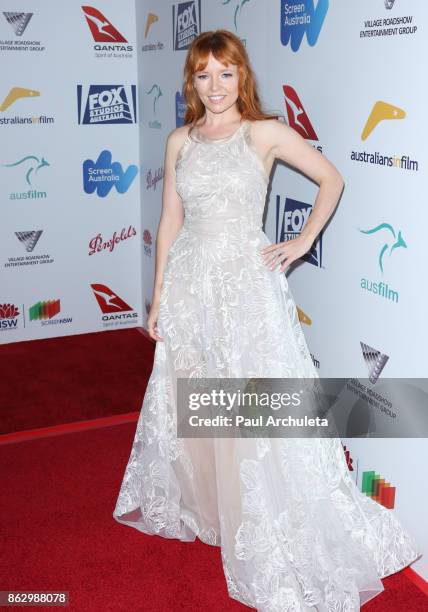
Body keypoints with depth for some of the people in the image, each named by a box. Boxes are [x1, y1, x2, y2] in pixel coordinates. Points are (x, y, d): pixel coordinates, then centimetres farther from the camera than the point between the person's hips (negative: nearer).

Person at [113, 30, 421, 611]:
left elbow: (331, 179, 5)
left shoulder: (265, 133, -3)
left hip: (246, 282, -4)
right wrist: (159, 298, 9)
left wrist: (302, 242, -2)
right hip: (189, 282, 5)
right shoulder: (179, 141, 8)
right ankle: (198, 504, 39)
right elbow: (170, 222, 9)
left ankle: (267, 536, 15)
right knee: (188, 406, 15)